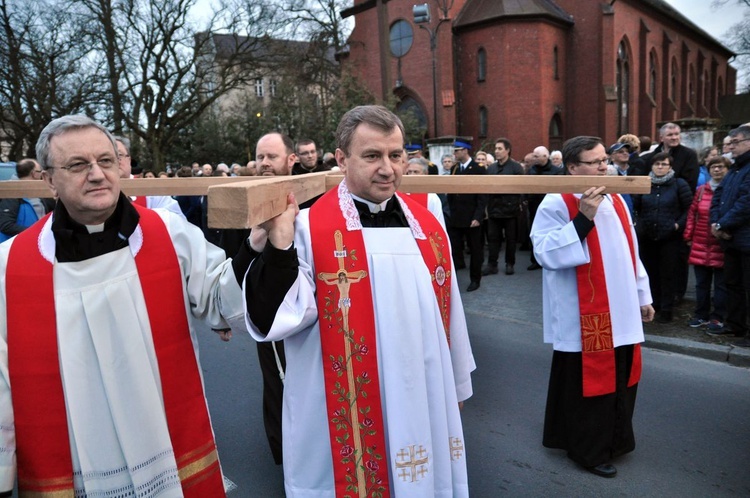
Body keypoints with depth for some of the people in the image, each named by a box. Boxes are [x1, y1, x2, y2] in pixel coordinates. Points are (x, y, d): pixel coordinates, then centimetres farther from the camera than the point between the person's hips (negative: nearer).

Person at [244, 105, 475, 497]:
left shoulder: (427, 227, 3)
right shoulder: (309, 229, -13)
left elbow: (448, 312, 11)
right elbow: (273, 320, -18)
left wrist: (455, 386, 17)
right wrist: (279, 244, -30)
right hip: (345, 418, -4)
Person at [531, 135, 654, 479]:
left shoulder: (614, 200, 11)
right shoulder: (555, 204, -13)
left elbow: (630, 252, 17)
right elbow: (545, 253, -23)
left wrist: (643, 296, 18)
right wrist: (582, 219, -28)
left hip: (620, 311, 8)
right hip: (584, 316, -7)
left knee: (619, 377, 17)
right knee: (587, 380, 4)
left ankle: (615, 438, 37)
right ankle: (588, 449, 21)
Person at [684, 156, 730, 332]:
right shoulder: (701, 190, 9)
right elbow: (692, 213, 11)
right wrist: (688, 236, 7)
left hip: (722, 246, -4)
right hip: (700, 245, 4)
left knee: (721, 284, 4)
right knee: (701, 283, 12)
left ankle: (718, 318, 14)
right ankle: (701, 315, 23)